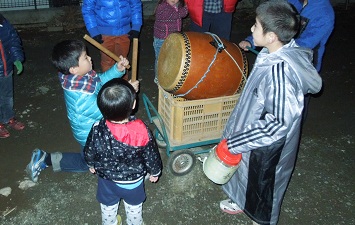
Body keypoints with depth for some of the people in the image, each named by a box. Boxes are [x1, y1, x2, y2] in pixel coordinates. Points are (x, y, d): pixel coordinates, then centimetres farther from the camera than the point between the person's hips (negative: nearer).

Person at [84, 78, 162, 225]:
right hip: (133, 180, -1)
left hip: (106, 178, 1)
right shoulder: (141, 131, -33)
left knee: (108, 207, 32)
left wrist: (91, 165, 12)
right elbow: (151, 155, -18)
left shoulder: (97, 130, -30)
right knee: (134, 207, 31)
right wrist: (155, 172, 3)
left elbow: (89, 153, -11)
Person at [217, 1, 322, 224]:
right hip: (256, 138, 9)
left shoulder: (278, 71, -37)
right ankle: (242, 202, 59)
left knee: (262, 183, 18)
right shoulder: (288, 52, -9)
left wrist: (233, 143, -25)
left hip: (266, 145, -9)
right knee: (247, 173, 31)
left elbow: (278, 124, -33)